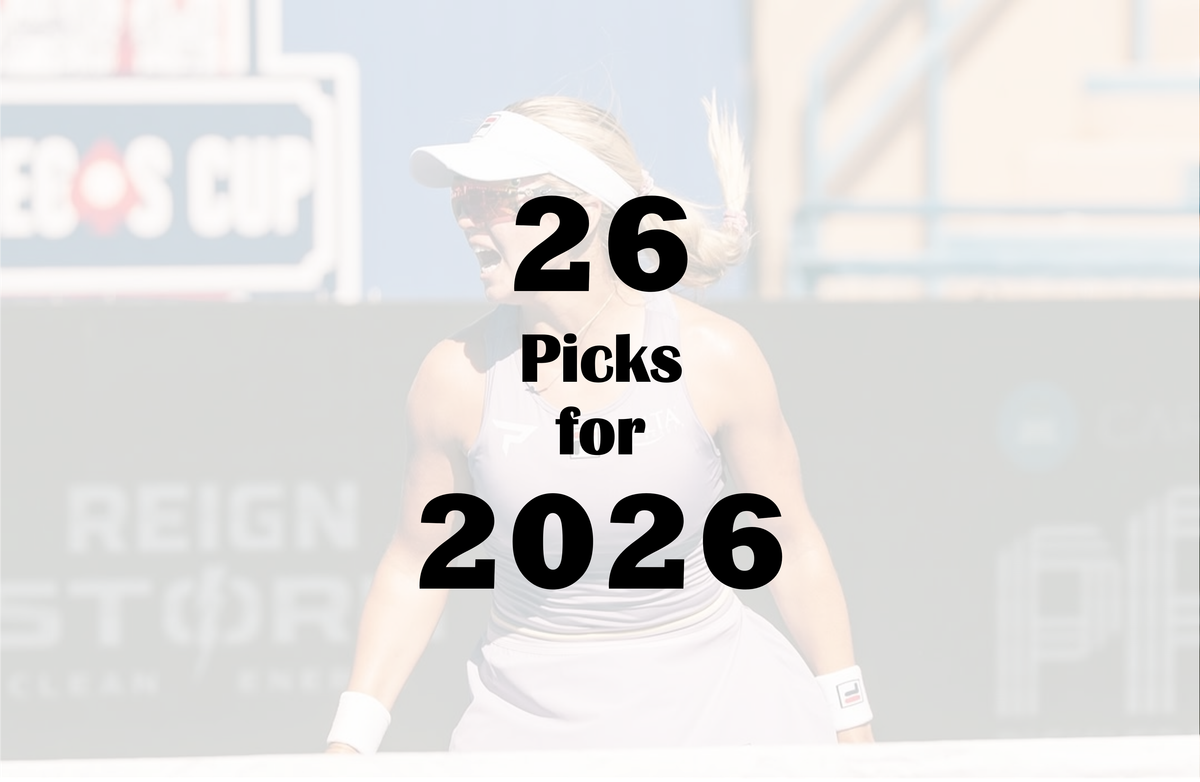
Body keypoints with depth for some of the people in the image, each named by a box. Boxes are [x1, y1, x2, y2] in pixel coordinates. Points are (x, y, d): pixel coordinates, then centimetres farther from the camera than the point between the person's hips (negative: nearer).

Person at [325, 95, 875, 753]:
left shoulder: (714, 356, -10)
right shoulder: (458, 375, -8)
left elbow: (792, 549, 1)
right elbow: (415, 568, 5)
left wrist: (851, 728, 4)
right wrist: (348, 746, -1)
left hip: (714, 705, 0)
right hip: (528, 721, 0)